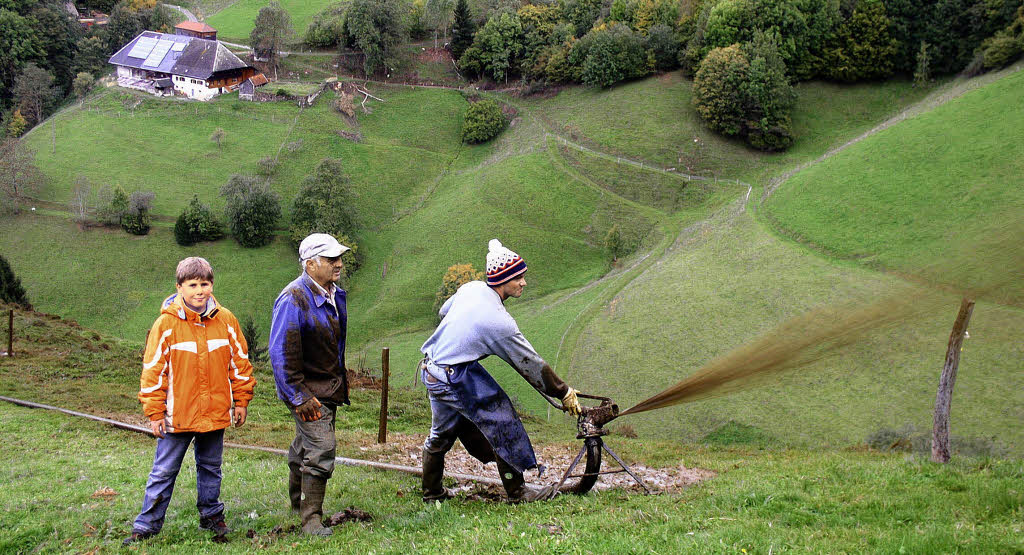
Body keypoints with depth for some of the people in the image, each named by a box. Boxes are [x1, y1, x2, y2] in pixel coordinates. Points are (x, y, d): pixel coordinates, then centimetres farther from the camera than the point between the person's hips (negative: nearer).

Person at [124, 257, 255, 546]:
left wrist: (241, 401, 9)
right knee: (164, 472, 5)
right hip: (177, 415, -2)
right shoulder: (166, 324, -8)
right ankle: (146, 525, 15)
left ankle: (211, 516, 33)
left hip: (215, 413, 3)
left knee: (210, 468, 18)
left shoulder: (226, 320, 0)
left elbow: (239, 362, 9)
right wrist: (154, 413, -5)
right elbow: (153, 370, -5)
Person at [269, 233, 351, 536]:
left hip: (329, 386, 9)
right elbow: (282, 353, -24)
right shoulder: (294, 299, -23)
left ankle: (297, 501, 40)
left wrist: (341, 379, 25)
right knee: (321, 446, -14)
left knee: (306, 443, 22)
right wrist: (298, 397, -23)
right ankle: (311, 519, -4)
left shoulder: (335, 294, 5)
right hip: (307, 389, -9)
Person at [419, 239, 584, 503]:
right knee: (503, 424, 2)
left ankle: (432, 491, 35)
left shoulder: (470, 288, -1)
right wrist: (565, 393, -5)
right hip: (458, 379, -8)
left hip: (432, 371, 9)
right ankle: (517, 491, 9)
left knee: (442, 432, 22)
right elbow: (530, 365, -14)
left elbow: (443, 312, 20)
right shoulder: (500, 322, -22)